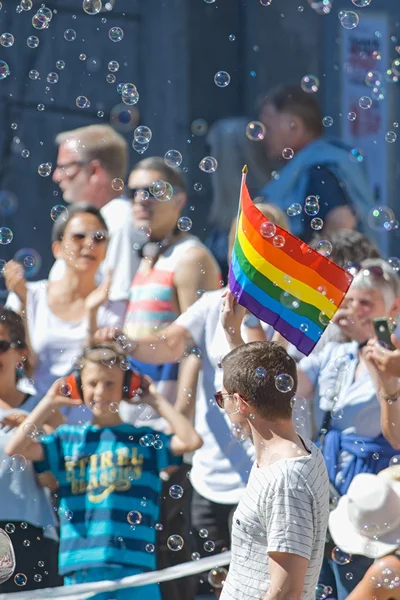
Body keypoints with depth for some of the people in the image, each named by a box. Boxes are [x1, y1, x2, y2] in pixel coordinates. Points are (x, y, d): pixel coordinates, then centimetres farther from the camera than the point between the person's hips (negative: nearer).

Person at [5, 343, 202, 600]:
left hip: (133, 566, -2)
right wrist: (49, 403, 7)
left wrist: (157, 401, 3)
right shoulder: (68, 439, 13)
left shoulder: (144, 439, 8)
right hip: (80, 568, 2)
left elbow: (191, 441, -7)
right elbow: (15, 448, 3)